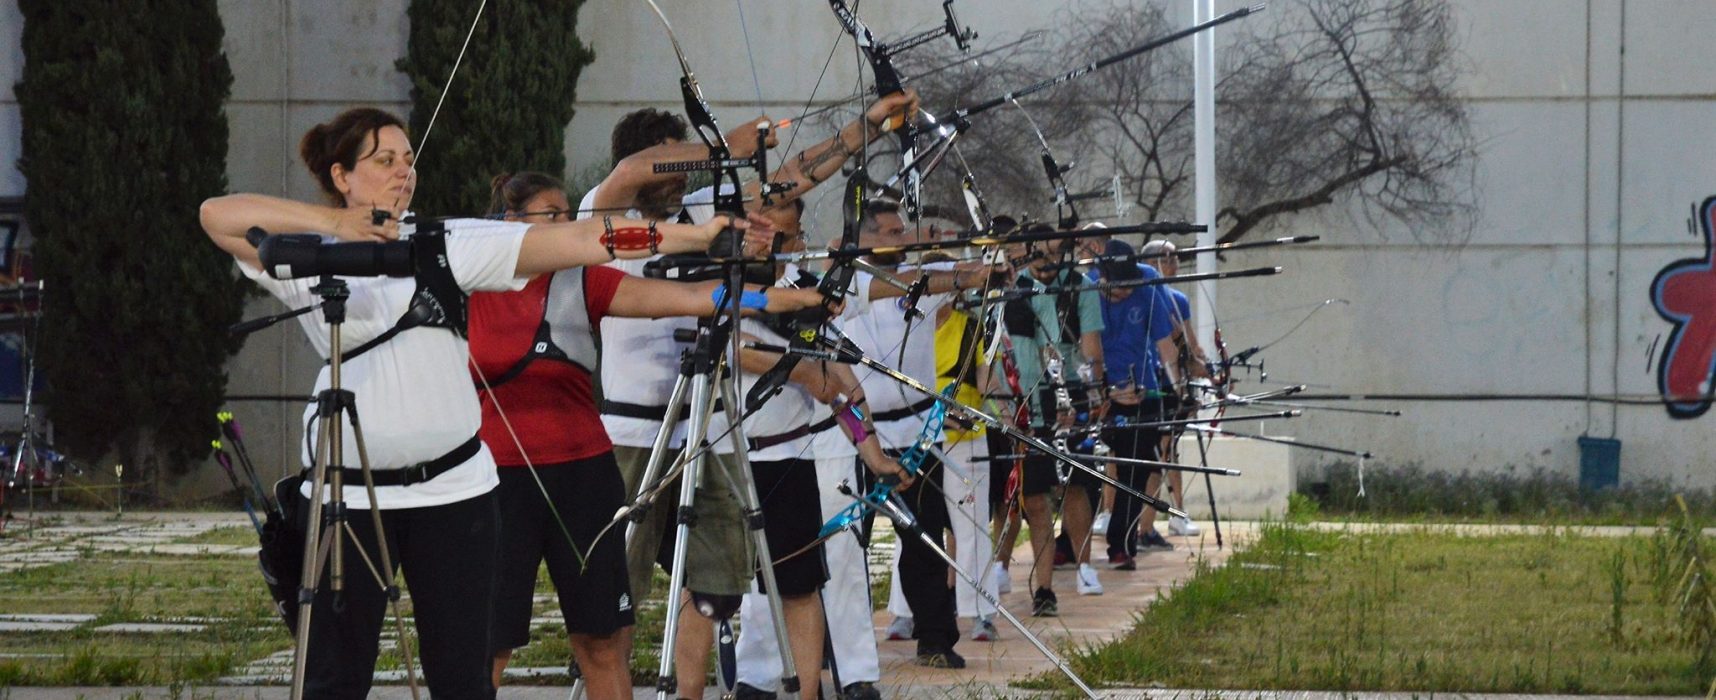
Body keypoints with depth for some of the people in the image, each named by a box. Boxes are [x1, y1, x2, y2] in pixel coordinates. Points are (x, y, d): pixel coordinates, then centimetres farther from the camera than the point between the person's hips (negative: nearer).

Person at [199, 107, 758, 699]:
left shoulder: (446, 244, 5)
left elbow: (572, 241, -2)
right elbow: (216, 216, -13)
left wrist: (698, 235, -10)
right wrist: (329, 222, -20)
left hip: (453, 486, 2)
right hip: (349, 490, -1)